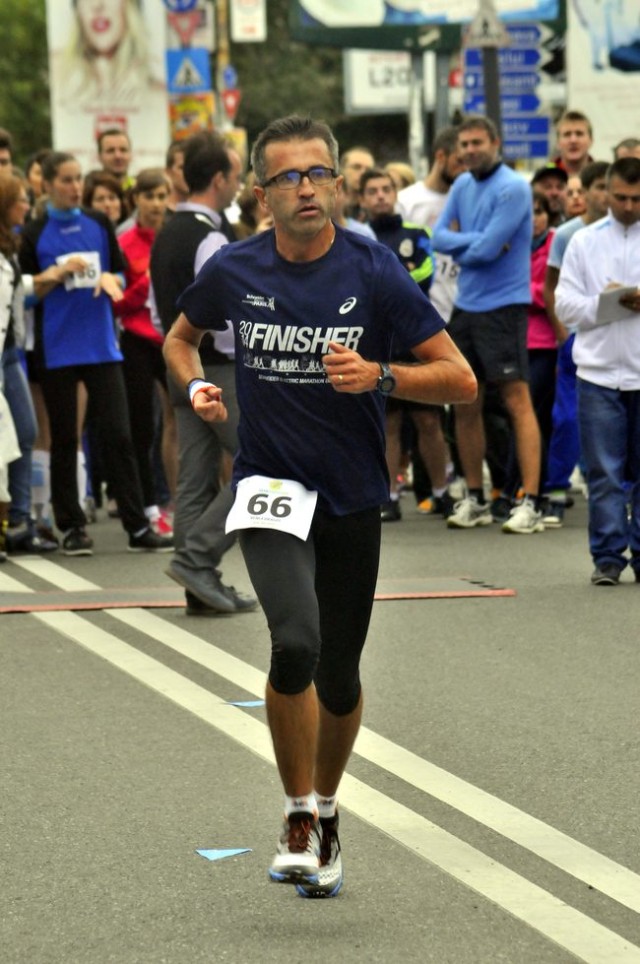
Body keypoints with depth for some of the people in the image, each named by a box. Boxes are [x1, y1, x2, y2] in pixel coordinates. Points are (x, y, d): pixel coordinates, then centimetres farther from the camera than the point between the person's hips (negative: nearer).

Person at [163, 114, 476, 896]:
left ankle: (325, 812, 38)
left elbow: (460, 380, -10)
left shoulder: (374, 272, -10)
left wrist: (380, 376, -26)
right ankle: (299, 816, -4)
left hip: (353, 498, 1)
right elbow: (180, 336, 18)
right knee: (295, 642, -24)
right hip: (270, 489, -1)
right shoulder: (234, 271, -4)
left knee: (339, 677, 10)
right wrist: (194, 385, -3)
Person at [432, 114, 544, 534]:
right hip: (465, 306, 8)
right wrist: (476, 241, -12)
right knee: (466, 406, 10)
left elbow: (487, 250, -19)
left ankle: (531, 503, -11)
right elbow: (440, 236, 4)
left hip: (502, 306, -8)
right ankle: (475, 500, 20)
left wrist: (459, 245, -1)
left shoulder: (512, 188, -12)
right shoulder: (462, 185, 12)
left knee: (517, 401, -9)